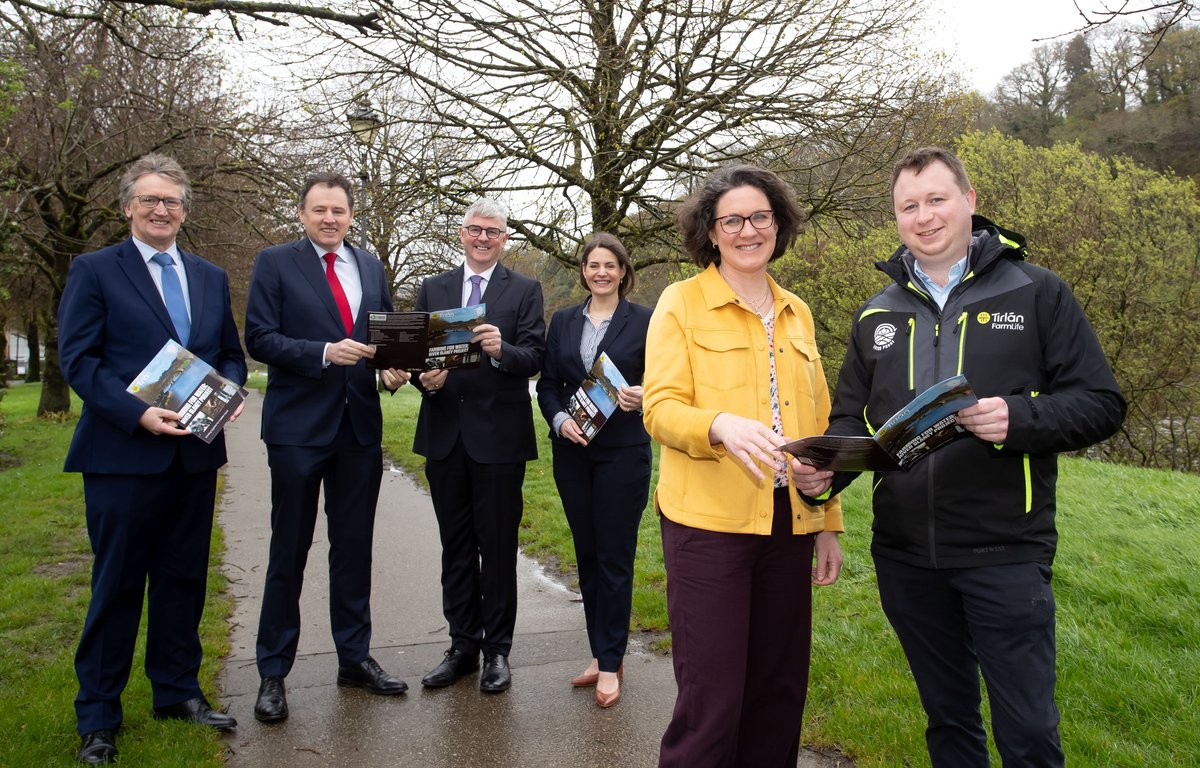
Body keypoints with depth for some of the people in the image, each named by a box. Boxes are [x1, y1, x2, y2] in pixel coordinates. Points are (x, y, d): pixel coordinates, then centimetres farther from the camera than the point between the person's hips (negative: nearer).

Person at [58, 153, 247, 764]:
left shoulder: (211, 277, 13)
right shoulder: (94, 271, -1)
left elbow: (231, 353, 16)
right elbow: (77, 359, -8)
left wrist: (229, 391, -6)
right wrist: (138, 413, -20)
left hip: (195, 454, 5)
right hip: (124, 454, -4)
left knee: (184, 579, 14)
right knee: (116, 586, 5)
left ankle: (177, 692, 30)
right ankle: (98, 716, 21)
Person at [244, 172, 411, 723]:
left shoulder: (371, 267, 12)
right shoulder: (274, 263, -1)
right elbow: (259, 338, -8)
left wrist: (393, 369, -5)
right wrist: (324, 353, -21)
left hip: (361, 425, 4)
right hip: (299, 426, -4)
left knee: (354, 548, 13)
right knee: (289, 552, 5)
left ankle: (355, 658, 27)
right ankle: (273, 672, 19)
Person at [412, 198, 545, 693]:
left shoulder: (524, 290, 3)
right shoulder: (433, 289, 12)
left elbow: (534, 358, -8)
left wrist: (502, 350, -28)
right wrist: (424, 377, -13)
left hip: (499, 435, -3)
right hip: (445, 434, 4)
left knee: (498, 546, 5)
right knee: (456, 546, 12)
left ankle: (497, 650, 18)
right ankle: (463, 647, 25)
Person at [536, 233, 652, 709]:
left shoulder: (644, 321, -1)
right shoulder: (563, 322, 10)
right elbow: (547, 383, 9)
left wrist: (643, 396, -20)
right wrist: (559, 419, -8)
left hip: (623, 452, -4)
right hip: (572, 452, 4)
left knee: (615, 558, 0)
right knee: (587, 555, 11)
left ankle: (611, 663, 11)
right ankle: (600, 654, 24)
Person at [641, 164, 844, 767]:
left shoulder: (796, 313, 14)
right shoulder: (681, 302, 0)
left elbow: (815, 423, 17)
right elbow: (660, 408, -9)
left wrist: (829, 521, 15)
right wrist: (721, 425, -29)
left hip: (789, 522, 5)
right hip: (708, 520, -5)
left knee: (780, 689, 12)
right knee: (712, 696, -1)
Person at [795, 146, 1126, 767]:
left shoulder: (1036, 292, -1)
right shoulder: (876, 315, 9)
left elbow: (1102, 405, -5)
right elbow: (851, 418, 12)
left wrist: (1017, 417, -23)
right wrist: (826, 470, -9)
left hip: (1005, 553, -3)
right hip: (905, 556, 4)